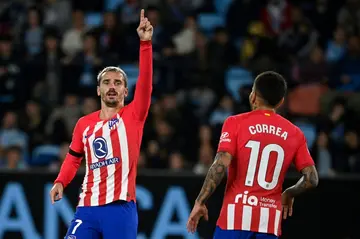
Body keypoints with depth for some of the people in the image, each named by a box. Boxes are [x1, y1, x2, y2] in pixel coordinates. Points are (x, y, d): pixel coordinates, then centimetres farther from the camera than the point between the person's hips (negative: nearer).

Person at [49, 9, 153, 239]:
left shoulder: (133, 116, 3)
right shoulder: (85, 123, 14)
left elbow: (145, 82, -9)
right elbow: (74, 158, 23)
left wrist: (145, 43, -19)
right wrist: (60, 182, 4)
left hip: (121, 208, -3)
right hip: (88, 207, 3)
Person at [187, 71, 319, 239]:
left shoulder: (236, 123, 0)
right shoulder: (294, 134, 10)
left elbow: (221, 166, -11)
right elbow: (311, 179, 7)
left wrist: (200, 202, -6)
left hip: (236, 216, -3)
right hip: (270, 220, 3)